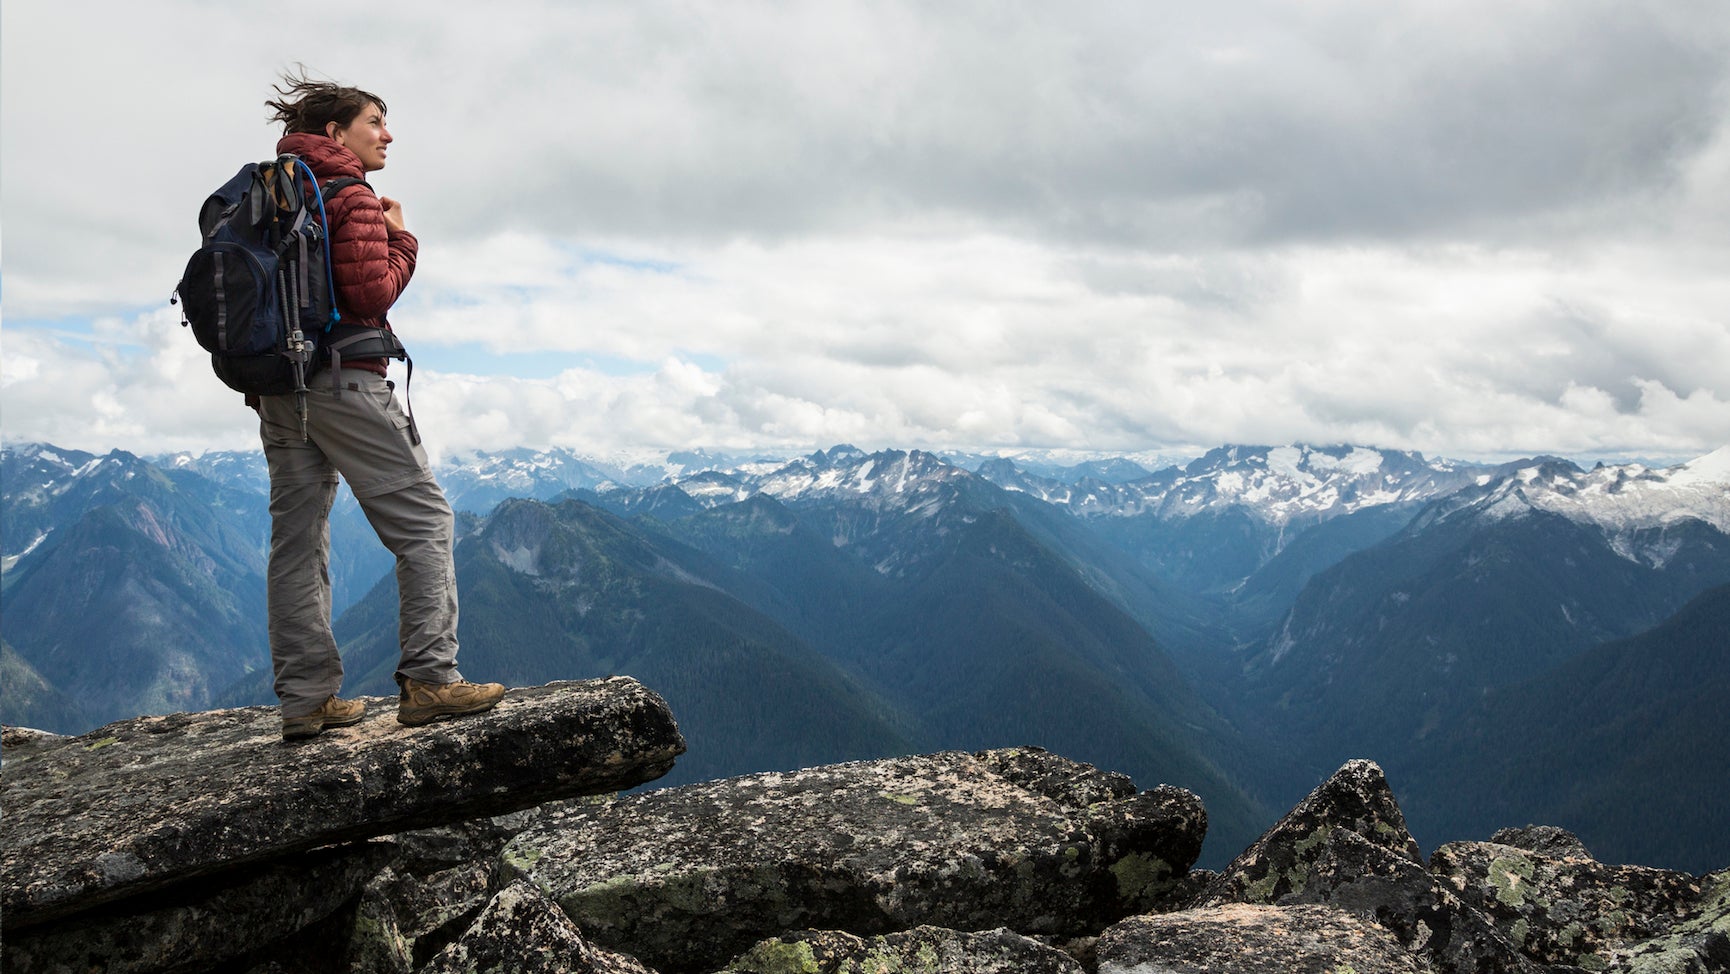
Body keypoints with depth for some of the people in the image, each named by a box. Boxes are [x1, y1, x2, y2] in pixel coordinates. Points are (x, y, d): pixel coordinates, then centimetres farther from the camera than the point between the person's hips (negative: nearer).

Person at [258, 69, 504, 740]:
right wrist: (401, 240, -1)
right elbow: (371, 294, -14)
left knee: (298, 538, 7)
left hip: (277, 387, 8)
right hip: (344, 381, -8)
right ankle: (428, 679, -8)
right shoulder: (352, 199, -8)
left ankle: (304, 699, 9)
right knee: (425, 520, -3)